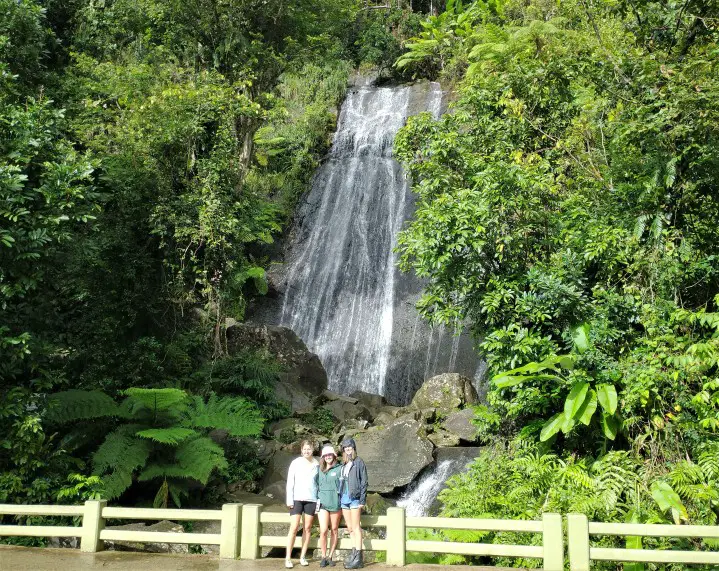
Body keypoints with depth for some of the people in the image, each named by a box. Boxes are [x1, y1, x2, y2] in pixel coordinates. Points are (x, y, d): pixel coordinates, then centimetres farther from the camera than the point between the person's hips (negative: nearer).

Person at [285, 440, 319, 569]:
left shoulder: (316, 465, 5)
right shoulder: (296, 463, 1)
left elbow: (318, 483, 7)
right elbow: (290, 482, 0)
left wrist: (319, 500, 0)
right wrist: (289, 500, -6)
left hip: (311, 500, 2)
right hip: (297, 499, -2)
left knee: (307, 528, 5)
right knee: (294, 528, -7)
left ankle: (302, 557, 13)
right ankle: (288, 558, -2)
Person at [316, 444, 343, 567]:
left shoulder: (339, 469, -1)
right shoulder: (320, 470, 9)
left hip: (335, 503, -1)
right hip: (323, 503, 1)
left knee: (334, 531, 8)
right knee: (323, 531, -8)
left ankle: (330, 557, 18)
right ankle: (323, 557, 5)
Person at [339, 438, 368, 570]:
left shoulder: (358, 462, -3)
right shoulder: (343, 464, 15)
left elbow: (364, 481, -6)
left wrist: (362, 500, -12)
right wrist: (339, 498, 12)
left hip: (354, 498, -6)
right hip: (344, 498, 6)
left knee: (355, 527, -7)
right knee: (350, 528, 9)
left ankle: (358, 558, -6)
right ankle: (354, 553, 16)